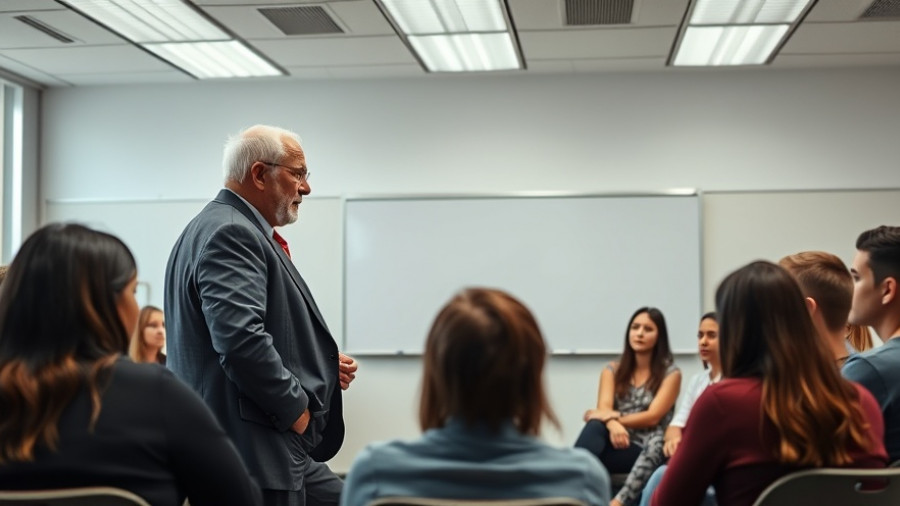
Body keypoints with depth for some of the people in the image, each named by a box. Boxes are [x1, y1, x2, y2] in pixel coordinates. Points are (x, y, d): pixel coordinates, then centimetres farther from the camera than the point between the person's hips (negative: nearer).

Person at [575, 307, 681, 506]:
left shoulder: (670, 373, 4)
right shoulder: (613, 370, 14)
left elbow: (652, 417, -7)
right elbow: (604, 408, -3)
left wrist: (612, 416, -9)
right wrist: (612, 423, -27)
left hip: (644, 448, -3)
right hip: (616, 444, 3)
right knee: (595, 426, -32)